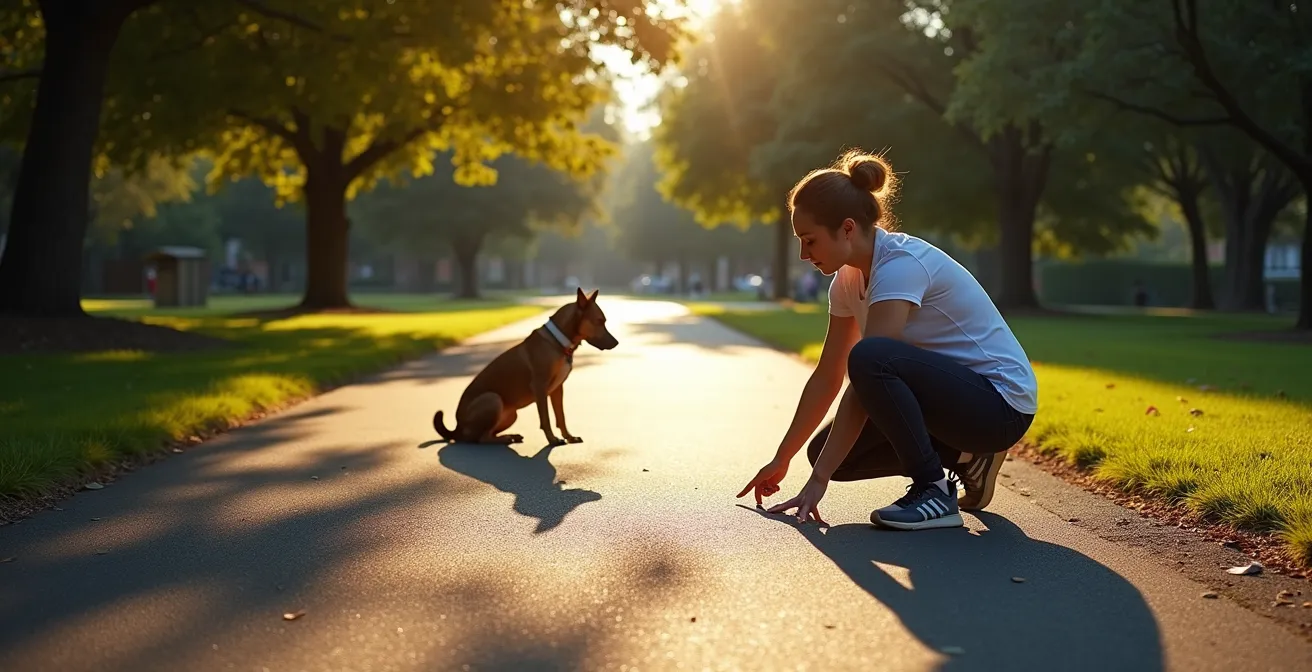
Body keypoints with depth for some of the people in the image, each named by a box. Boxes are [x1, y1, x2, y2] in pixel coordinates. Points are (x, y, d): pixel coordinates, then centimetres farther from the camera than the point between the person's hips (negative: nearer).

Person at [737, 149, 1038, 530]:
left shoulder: (901, 263, -24)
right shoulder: (848, 277, 3)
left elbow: (866, 371, -28)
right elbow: (827, 376, 9)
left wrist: (819, 479, -27)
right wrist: (782, 459, 10)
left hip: (1000, 403, -9)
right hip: (950, 393, 9)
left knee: (870, 357, -33)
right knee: (828, 451, -2)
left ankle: (934, 492, -17)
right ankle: (966, 458, 10)